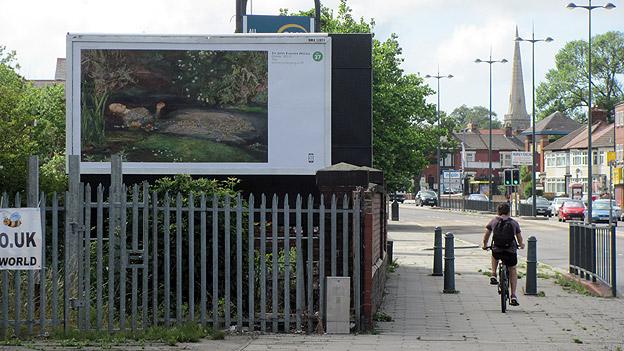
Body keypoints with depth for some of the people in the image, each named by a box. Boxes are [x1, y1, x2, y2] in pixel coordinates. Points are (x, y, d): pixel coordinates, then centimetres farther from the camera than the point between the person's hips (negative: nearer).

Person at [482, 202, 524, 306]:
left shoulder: (494, 221, 5)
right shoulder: (514, 223, 6)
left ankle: (493, 275, 23)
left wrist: (485, 245, 29)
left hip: (497, 251, 0)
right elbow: (520, 238, 15)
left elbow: (486, 235, 10)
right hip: (511, 252, 0)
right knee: (513, 271, 22)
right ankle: (513, 296, 16)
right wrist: (521, 245, 37)